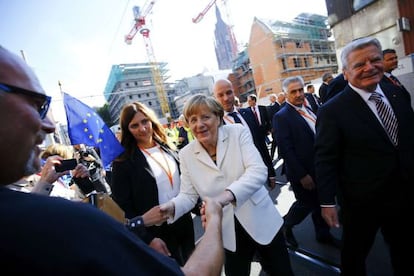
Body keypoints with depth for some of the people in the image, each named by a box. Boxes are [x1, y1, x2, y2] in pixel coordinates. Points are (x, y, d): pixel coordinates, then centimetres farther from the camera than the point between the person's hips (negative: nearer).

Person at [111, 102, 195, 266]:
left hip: (184, 225, 5)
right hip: (158, 234, -5)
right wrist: (148, 239, -16)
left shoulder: (168, 148, 3)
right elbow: (123, 208, -12)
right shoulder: (123, 162, -13)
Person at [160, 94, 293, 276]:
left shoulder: (238, 132, -12)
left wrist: (227, 195, -39)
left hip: (260, 220, 0)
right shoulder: (186, 154, -6)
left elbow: (258, 171, -23)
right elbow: (188, 195, -2)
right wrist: (172, 206, -24)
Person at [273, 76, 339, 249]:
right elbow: (286, 150, -21)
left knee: (321, 203, 19)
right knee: (306, 204, 8)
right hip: (303, 172, -7)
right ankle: (286, 226, 34)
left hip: (320, 168, 7)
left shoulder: (308, 110, 8)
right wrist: (302, 175, -20)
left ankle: (323, 234, 41)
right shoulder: (281, 117, -17)